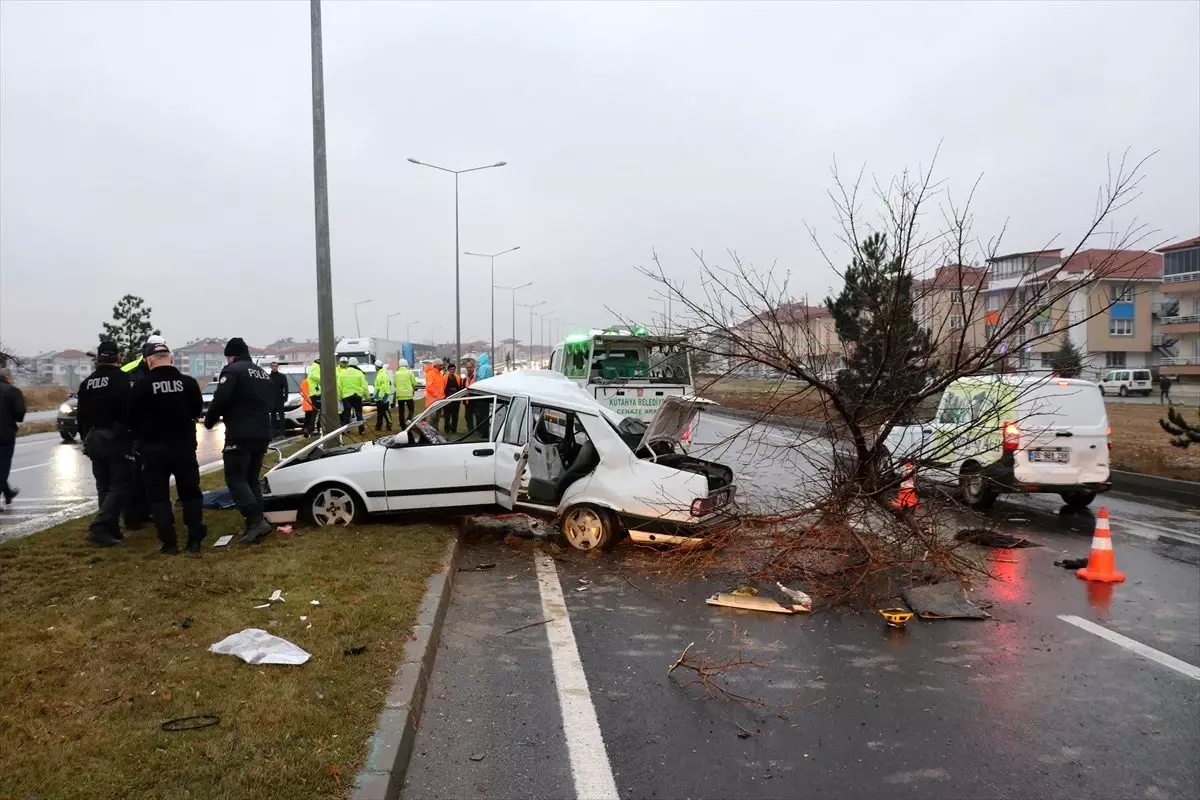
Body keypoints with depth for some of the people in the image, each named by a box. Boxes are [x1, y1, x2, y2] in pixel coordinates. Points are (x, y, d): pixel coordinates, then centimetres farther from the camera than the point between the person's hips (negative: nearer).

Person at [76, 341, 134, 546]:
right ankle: (98, 528, -15)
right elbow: (132, 411, -16)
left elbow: (81, 415, 16)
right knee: (121, 485, -4)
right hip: (117, 439, -7)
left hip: (94, 439, 7)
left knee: (104, 486, 14)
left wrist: (86, 439, 23)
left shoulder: (87, 383, 12)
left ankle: (110, 529, 16)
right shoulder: (124, 379, -10)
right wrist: (135, 436, -5)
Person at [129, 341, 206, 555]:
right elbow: (197, 411, 8)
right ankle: (195, 541, 7)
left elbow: (132, 418, -1)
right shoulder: (189, 382, -5)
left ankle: (169, 543, 4)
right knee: (190, 493, 11)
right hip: (184, 446, 2)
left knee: (158, 496, 7)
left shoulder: (140, 386, -10)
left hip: (153, 448, -2)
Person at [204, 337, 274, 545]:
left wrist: (209, 421, 2)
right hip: (262, 433, 8)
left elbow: (220, 400, -13)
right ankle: (256, 522, 8)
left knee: (235, 478, -5)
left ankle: (256, 521, -18)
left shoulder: (232, 370, -5)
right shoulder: (264, 374, 21)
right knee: (252, 479, 14)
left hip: (240, 434, -8)